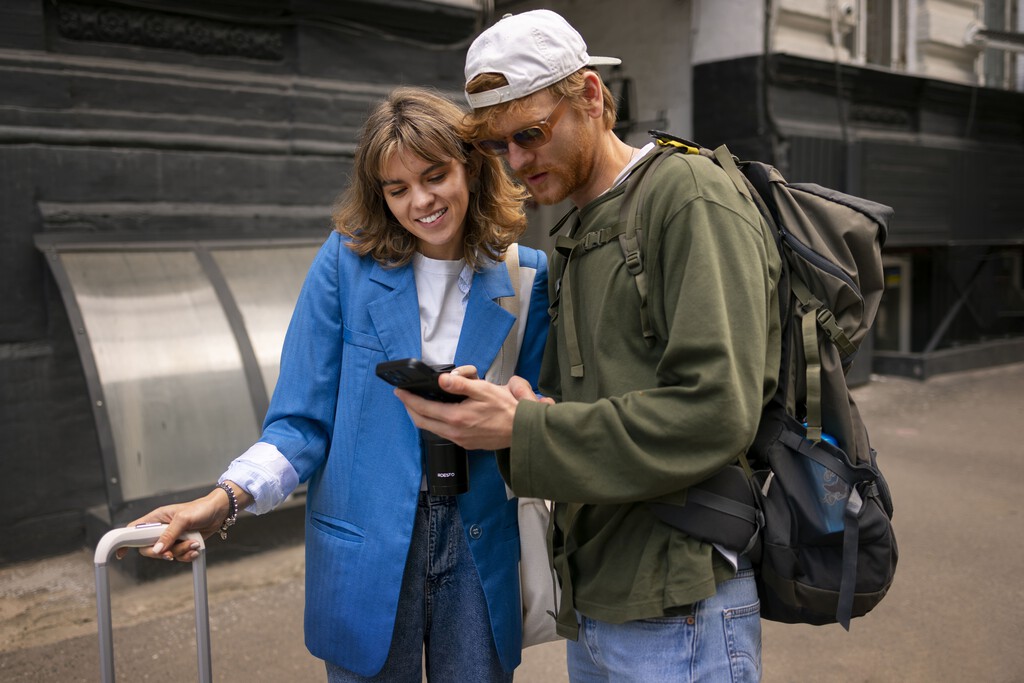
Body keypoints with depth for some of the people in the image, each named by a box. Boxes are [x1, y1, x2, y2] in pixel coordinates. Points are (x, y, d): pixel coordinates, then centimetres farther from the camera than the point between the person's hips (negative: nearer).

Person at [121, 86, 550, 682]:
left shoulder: (525, 276, -2)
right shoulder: (347, 263, -7)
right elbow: (305, 420, -7)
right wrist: (227, 498, -22)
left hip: (481, 548, 2)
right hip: (367, 553, -1)